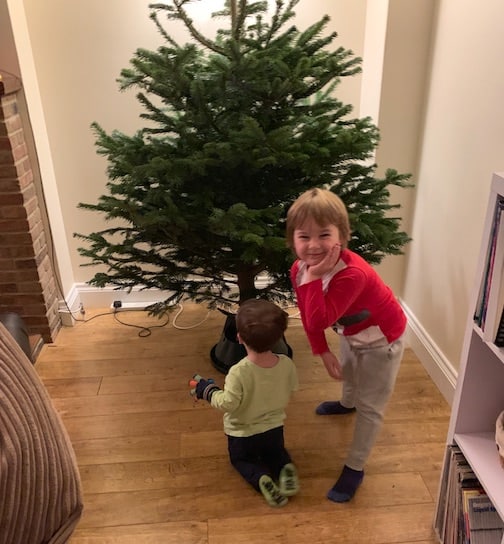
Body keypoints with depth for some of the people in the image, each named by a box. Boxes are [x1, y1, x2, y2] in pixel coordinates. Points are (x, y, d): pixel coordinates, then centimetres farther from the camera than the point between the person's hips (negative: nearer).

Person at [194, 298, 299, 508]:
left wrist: (207, 390, -11)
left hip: (243, 433, -3)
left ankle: (261, 479, -2)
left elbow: (227, 404, -27)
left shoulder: (239, 372, -35)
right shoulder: (287, 364, -20)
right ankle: (286, 468, 1)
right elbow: (291, 390, -3)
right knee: (276, 452, 33)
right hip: (275, 428, 4)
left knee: (241, 459, 27)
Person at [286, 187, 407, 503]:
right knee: (347, 373, 35)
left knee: (370, 406, 5)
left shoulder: (353, 274, -44)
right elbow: (307, 317, -7)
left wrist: (312, 278, -47)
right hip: (351, 333, 7)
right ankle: (347, 404, 69)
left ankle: (355, 468, 24)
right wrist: (322, 351, -9)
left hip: (382, 339, -7)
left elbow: (319, 321, -47)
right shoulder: (300, 269, -20)